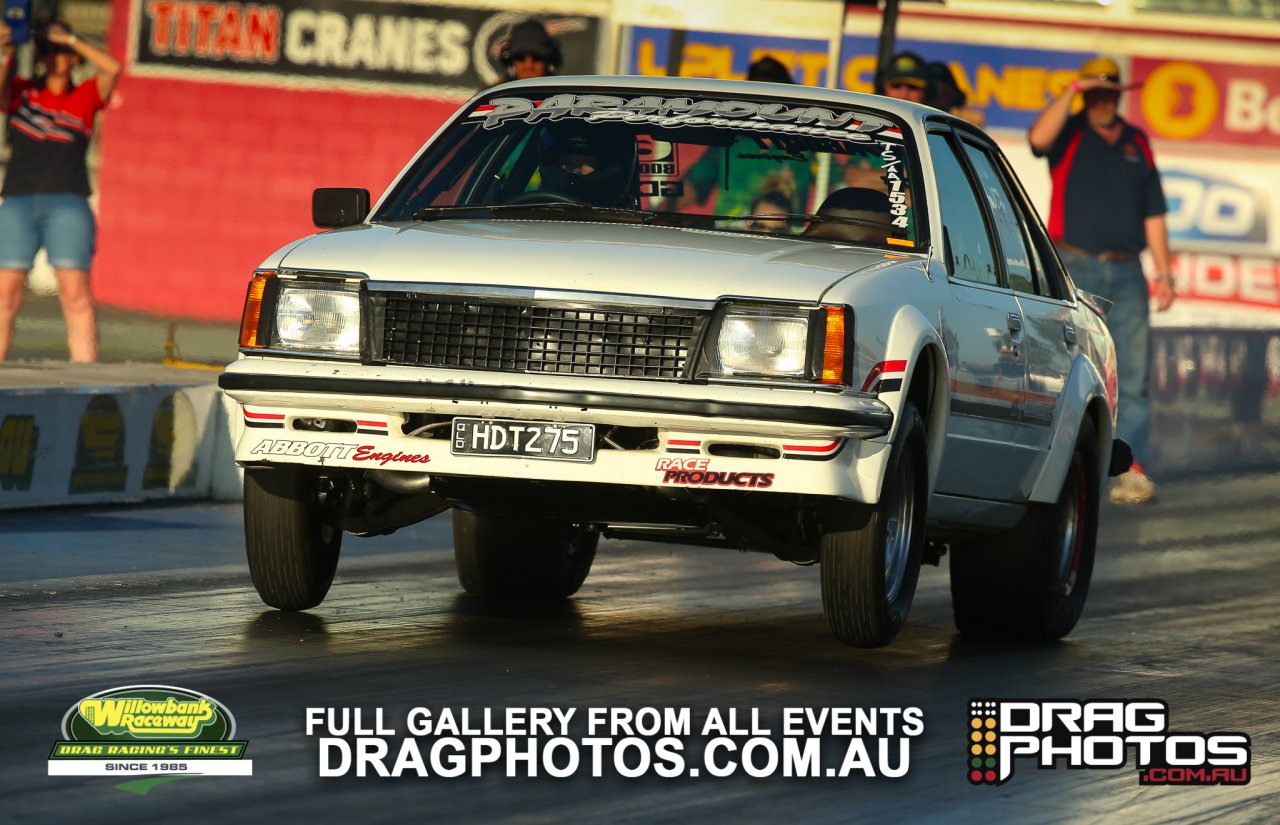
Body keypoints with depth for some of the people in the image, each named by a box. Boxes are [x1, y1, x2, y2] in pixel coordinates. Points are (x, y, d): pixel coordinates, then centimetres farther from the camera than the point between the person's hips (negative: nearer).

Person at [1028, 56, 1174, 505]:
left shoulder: (1137, 143, 15)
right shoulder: (1070, 134, 4)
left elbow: (1153, 212, 16)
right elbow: (1039, 138, -22)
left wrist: (1163, 271, 10)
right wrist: (1070, 92, -20)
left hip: (1127, 271, 4)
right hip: (1076, 269, -4)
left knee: (1133, 374, -2)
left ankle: (1131, 468, -3)